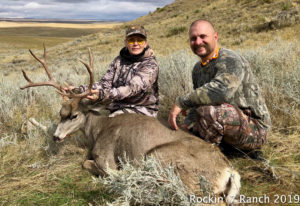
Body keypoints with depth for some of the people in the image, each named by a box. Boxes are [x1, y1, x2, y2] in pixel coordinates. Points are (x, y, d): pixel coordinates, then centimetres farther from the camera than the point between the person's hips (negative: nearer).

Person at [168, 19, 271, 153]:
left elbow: (222, 90, -38)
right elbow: (198, 102, 14)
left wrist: (181, 102, -32)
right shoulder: (198, 69, 11)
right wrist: (186, 126, -6)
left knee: (208, 111, -33)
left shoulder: (230, 60, -18)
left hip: (254, 128, -9)